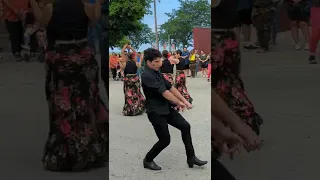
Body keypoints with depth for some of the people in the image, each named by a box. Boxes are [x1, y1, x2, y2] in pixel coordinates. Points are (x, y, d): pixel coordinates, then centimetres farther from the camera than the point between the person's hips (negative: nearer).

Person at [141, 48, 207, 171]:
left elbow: (170, 87, 8)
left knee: (185, 126, 3)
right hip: (155, 112, -9)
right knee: (165, 140, -4)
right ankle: (148, 160, 20)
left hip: (166, 108, 9)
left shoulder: (157, 72, 9)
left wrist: (185, 100, 3)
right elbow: (164, 92, -20)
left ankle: (191, 158, 13)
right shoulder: (147, 76, -20)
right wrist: (179, 103, -9)